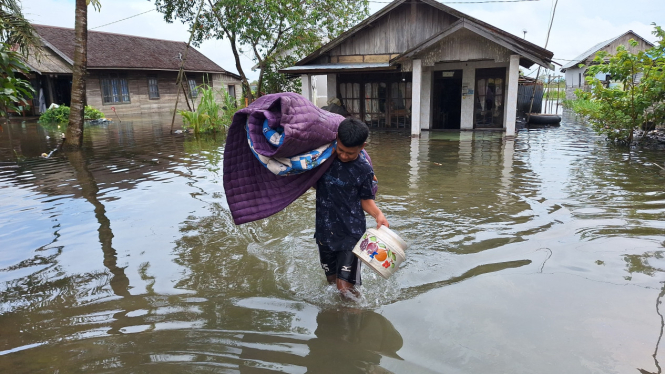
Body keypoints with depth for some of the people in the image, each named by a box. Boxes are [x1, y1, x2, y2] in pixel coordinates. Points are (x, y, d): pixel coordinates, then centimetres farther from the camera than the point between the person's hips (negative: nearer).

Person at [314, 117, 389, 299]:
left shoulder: (364, 170, -10)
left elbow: (365, 199, -1)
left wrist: (378, 214, -20)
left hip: (351, 232, -4)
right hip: (325, 230, 4)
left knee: (346, 287, -8)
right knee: (332, 281, 18)